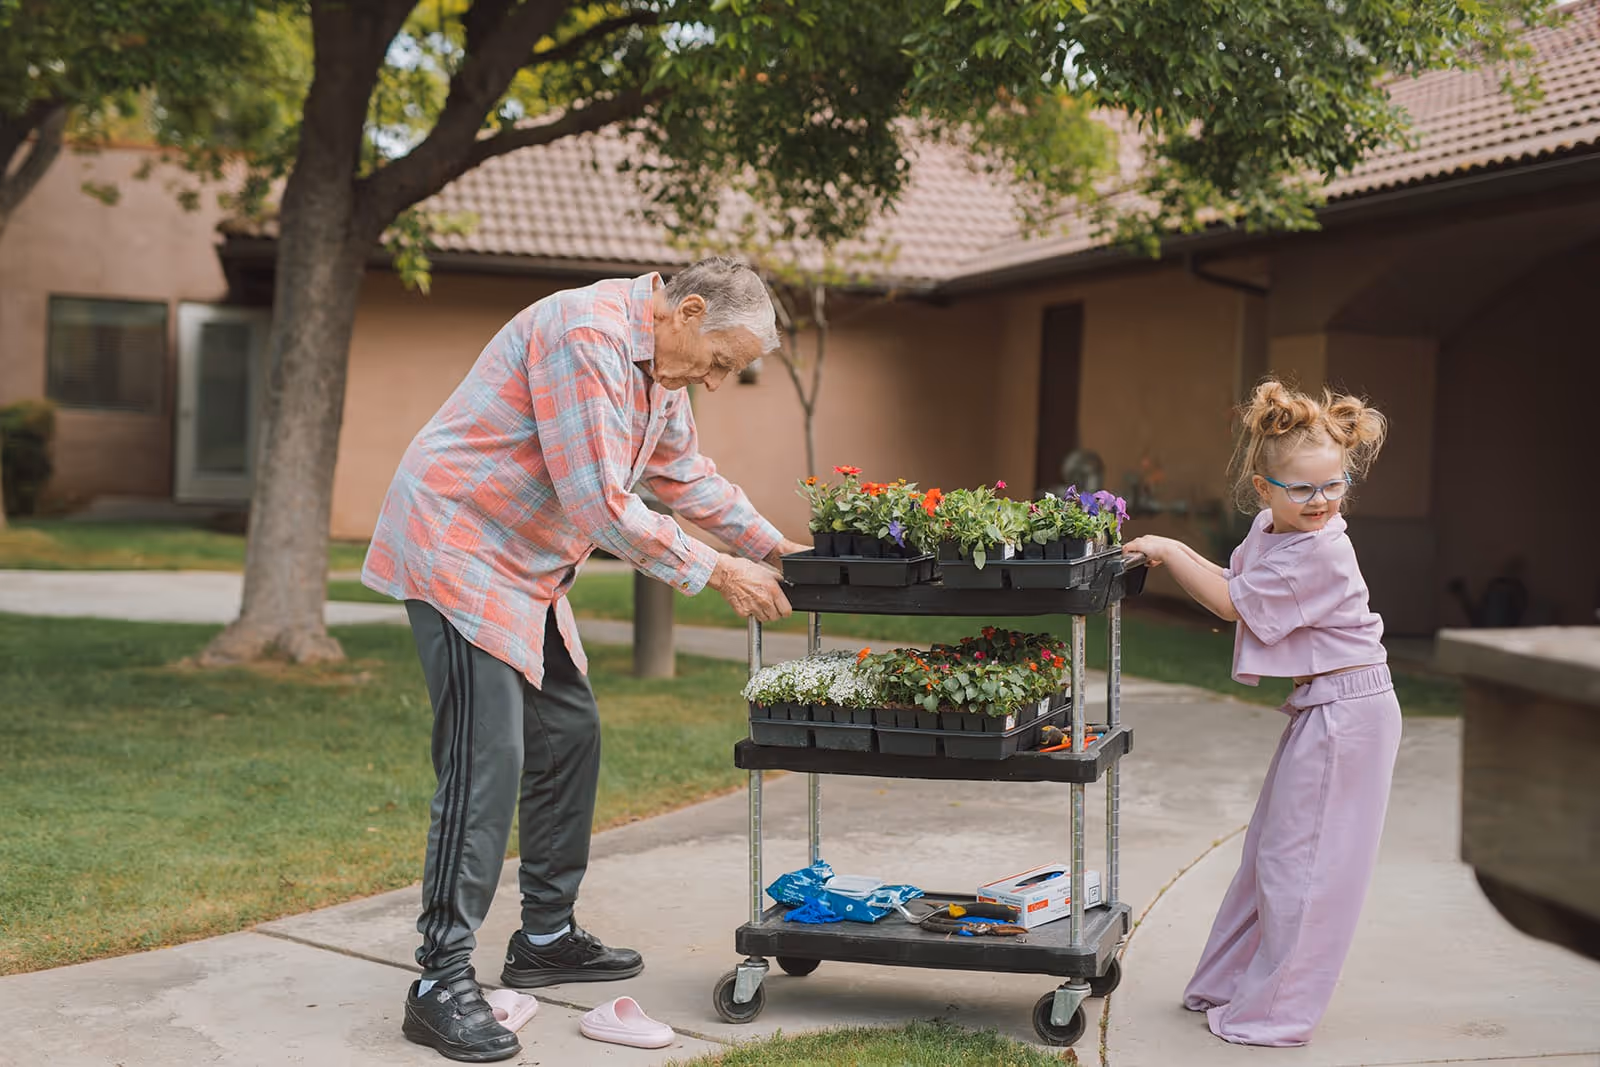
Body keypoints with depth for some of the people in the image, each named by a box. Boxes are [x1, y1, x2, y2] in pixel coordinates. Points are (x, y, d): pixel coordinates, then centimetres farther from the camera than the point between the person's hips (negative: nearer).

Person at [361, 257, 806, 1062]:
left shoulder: (658, 366, 9)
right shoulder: (587, 335, -24)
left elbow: (688, 476, 22)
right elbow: (600, 504, -27)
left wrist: (775, 551, 17)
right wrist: (716, 573, -19)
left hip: (526, 570, 10)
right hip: (457, 551, -10)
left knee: (568, 736, 12)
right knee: (487, 759, -15)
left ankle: (547, 937, 25)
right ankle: (442, 982, -10)